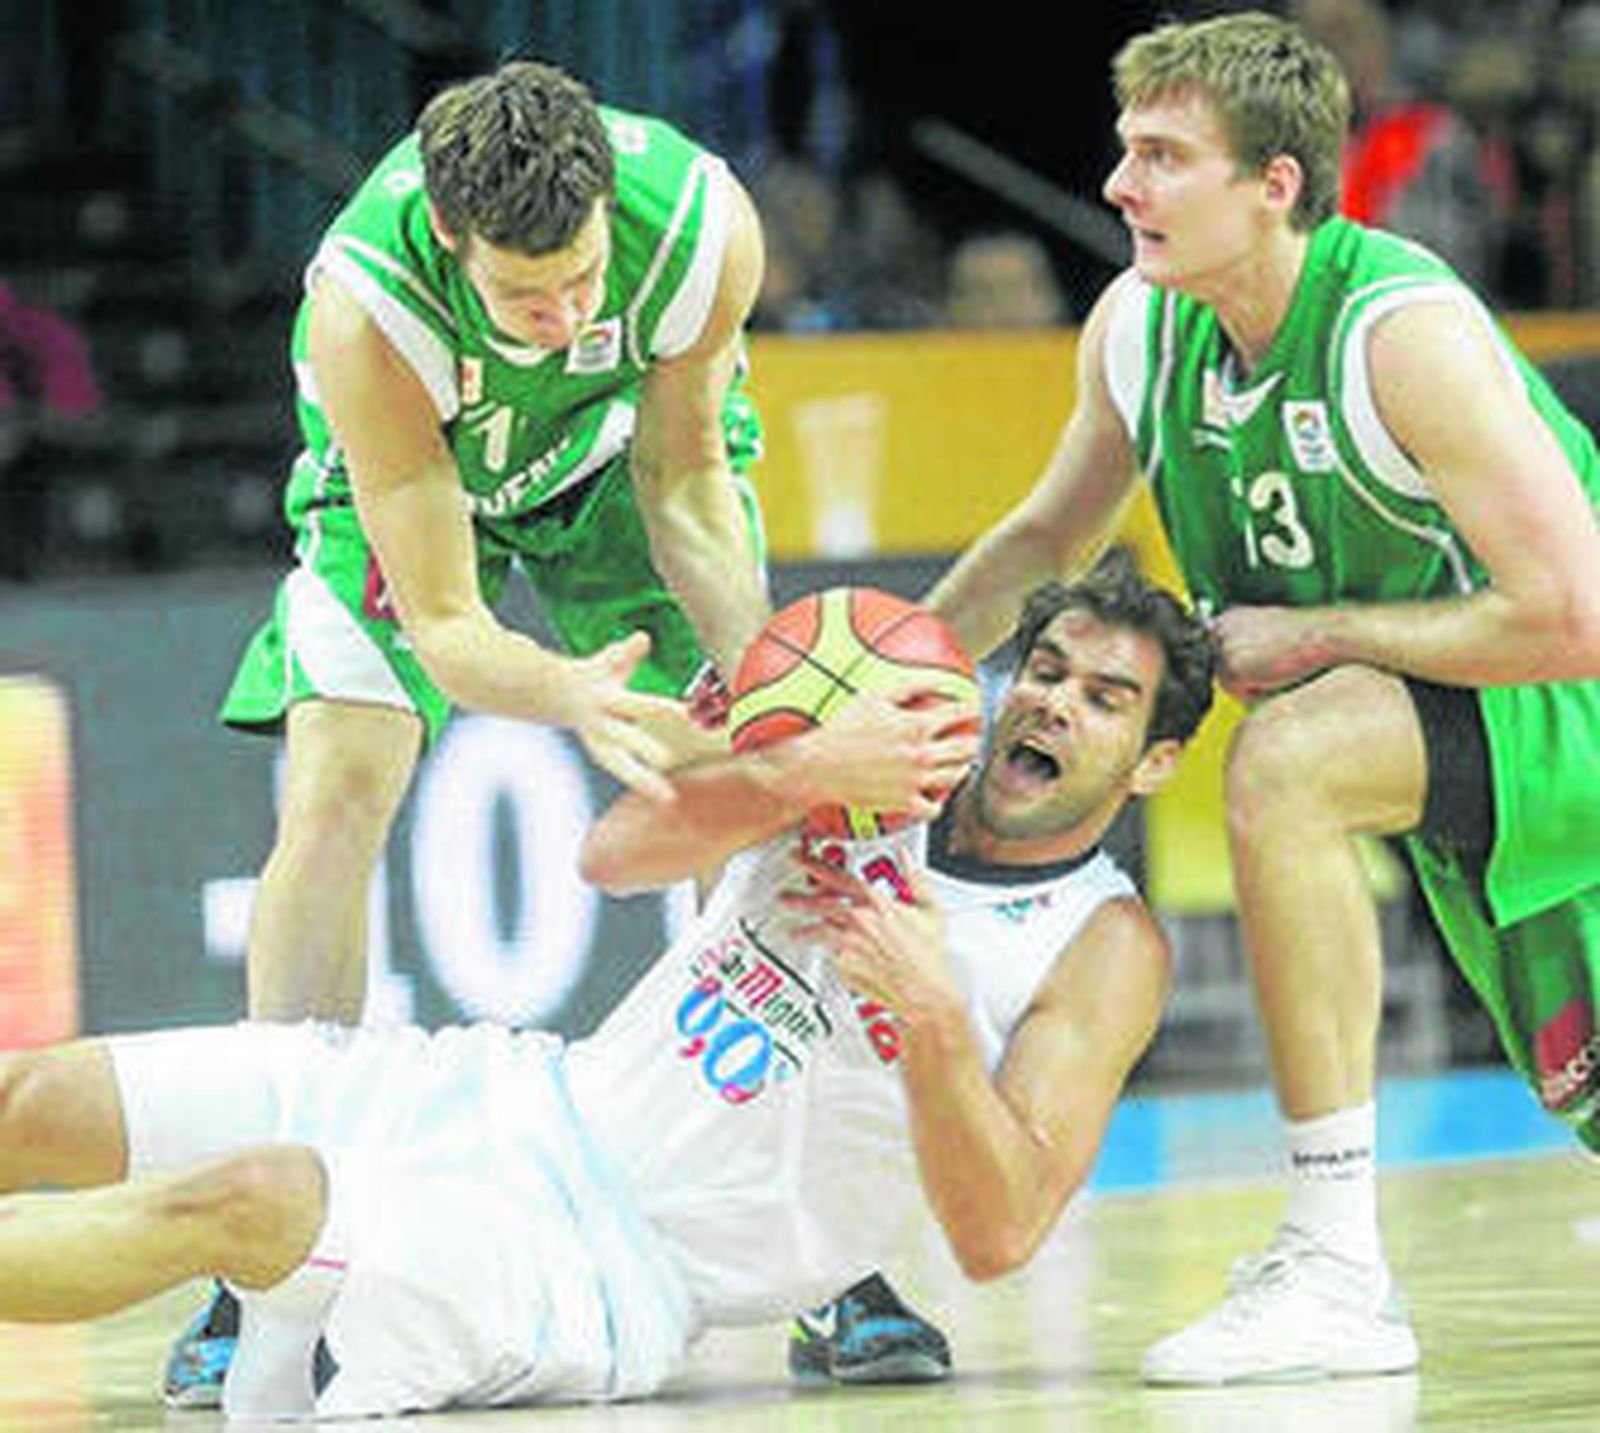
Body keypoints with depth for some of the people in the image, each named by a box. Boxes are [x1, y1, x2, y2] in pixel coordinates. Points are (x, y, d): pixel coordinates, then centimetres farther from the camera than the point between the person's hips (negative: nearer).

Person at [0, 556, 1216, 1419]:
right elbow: (618, 853, -5)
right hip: (538, 1096, 6)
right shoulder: (872, 781, 10)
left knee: (241, 1199, -31)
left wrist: (935, 1022, -29)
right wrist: (808, 771, -21)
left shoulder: (1107, 950, -4)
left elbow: (997, 1237, -14)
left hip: (619, 1268, -6)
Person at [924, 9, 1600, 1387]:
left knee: (1285, 757, -34)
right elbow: (1048, 536, 12)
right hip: (1449, 744, 8)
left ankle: (1340, 1270, -29)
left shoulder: (1407, 335, -29)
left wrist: (1312, 634, -24)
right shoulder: (1138, 330, -7)